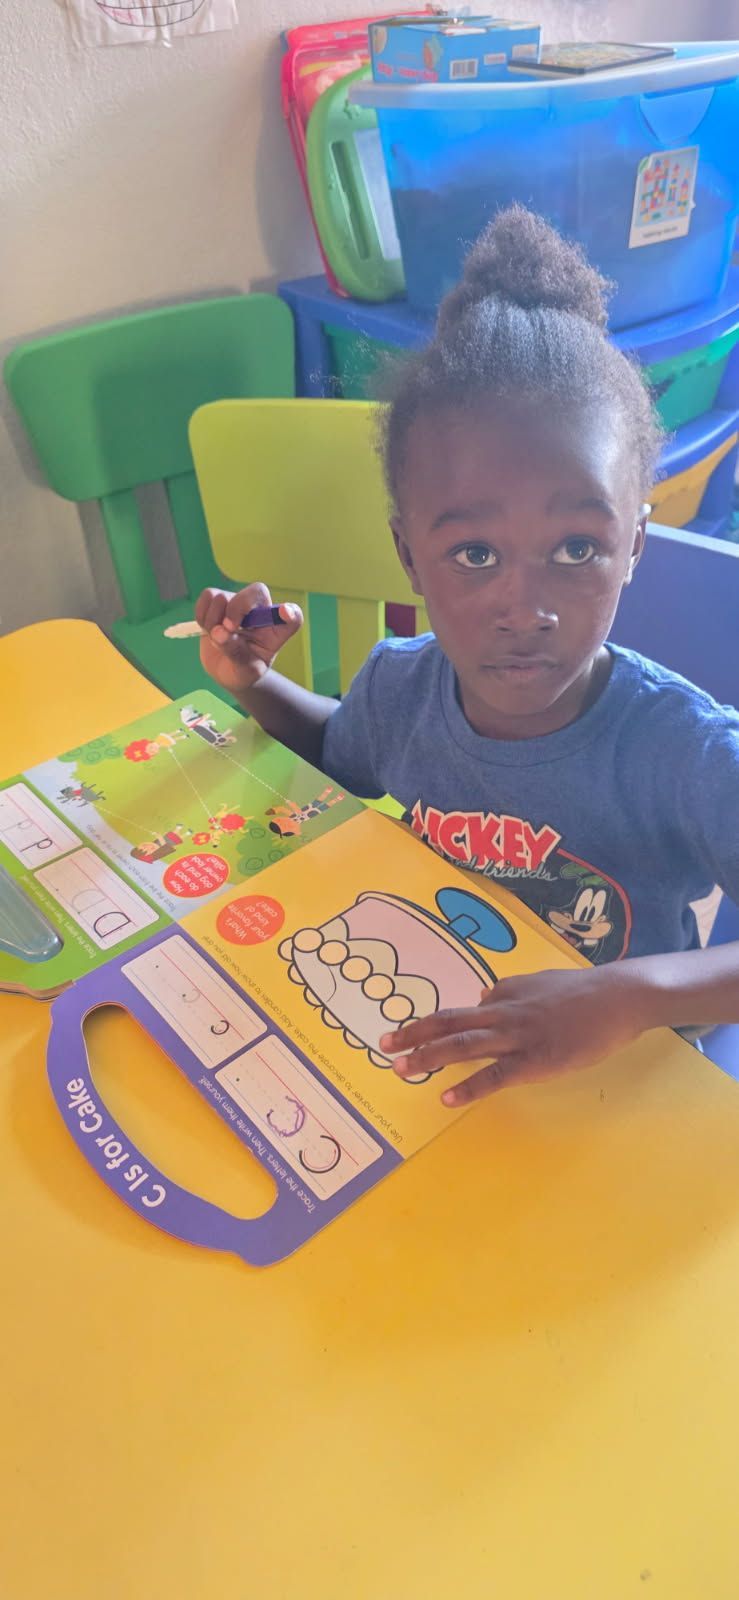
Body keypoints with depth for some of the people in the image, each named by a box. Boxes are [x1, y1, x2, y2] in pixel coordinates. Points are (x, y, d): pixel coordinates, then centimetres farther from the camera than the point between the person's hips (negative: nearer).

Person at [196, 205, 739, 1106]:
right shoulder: (397, 686, -12)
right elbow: (342, 761, 12)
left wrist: (631, 993, -43)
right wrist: (254, 684, -6)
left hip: (614, 1090, -3)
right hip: (422, 1051, 4)